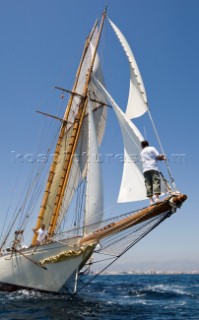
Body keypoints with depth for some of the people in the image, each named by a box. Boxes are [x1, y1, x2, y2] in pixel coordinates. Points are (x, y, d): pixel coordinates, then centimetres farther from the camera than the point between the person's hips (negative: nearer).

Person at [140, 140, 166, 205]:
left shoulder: (142, 152, 23)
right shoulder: (152, 148, 8)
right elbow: (158, 157, -3)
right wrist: (163, 158, 18)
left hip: (145, 170, 4)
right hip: (153, 168, -4)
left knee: (148, 184, -2)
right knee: (156, 182, -9)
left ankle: (151, 200, -10)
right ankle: (156, 198, -23)